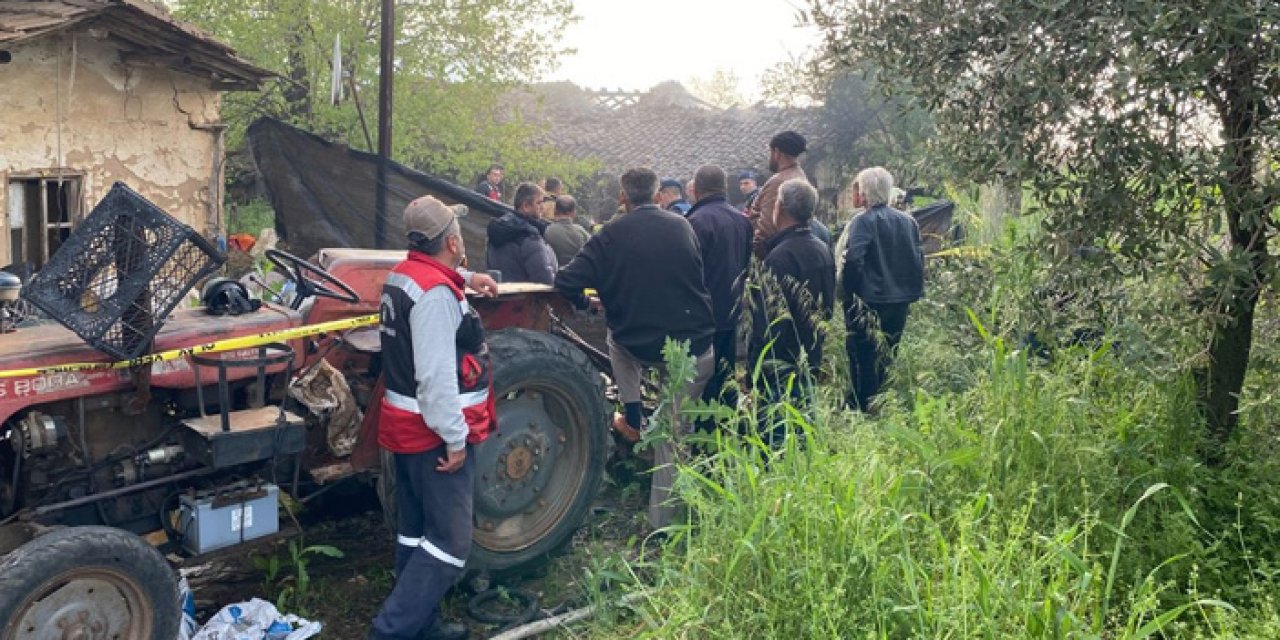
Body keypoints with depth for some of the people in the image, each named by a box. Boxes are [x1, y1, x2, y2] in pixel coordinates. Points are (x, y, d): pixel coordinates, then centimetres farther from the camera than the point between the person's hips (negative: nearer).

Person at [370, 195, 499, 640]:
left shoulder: (404, 273, 7)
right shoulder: (435, 291, -22)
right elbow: (437, 374, -27)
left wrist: (466, 279, 26)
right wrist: (456, 438, -23)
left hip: (408, 426, 10)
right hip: (434, 433, -10)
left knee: (418, 532, 17)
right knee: (449, 541, -5)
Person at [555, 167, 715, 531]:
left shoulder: (610, 236, -6)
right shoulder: (682, 226, 4)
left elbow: (566, 283, -10)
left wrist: (586, 303, 11)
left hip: (638, 347, -2)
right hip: (697, 349, 2)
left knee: (617, 335, 33)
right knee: (671, 434, 14)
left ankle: (632, 415, 24)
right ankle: (662, 523, 16)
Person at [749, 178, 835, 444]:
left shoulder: (780, 257, -21)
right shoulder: (824, 250, 7)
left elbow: (770, 323, -22)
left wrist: (756, 369, -17)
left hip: (780, 365, -9)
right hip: (811, 360, 9)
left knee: (775, 435, 0)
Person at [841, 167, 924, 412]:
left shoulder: (863, 221, -13)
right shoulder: (908, 221, 6)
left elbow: (852, 260, -24)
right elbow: (918, 259, 9)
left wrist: (850, 292, -12)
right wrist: (913, 292, 16)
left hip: (869, 300, -6)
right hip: (900, 301, 6)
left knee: (863, 357, 4)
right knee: (888, 355, 17)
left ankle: (861, 406, 9)